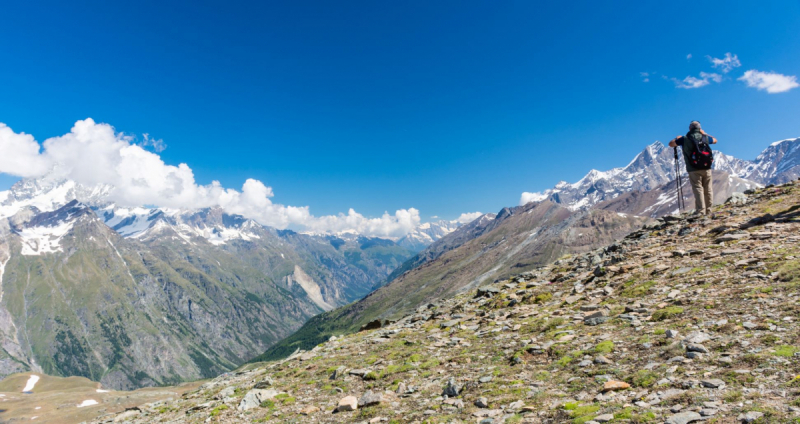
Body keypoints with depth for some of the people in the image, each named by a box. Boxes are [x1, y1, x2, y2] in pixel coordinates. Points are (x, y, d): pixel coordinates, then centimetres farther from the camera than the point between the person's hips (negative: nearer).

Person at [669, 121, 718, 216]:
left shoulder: (685, 139, -2)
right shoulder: (705, 137, 8)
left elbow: (671, 144, 9)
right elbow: (715, 140, 30)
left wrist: (677, 138, 27)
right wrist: (704, 133, 35)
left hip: (693, 169, -3)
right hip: (706, 168, 3)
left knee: (698, 188, -5)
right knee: (708, 189, 10)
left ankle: (700, 211, -14)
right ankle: (708, 211, 14)